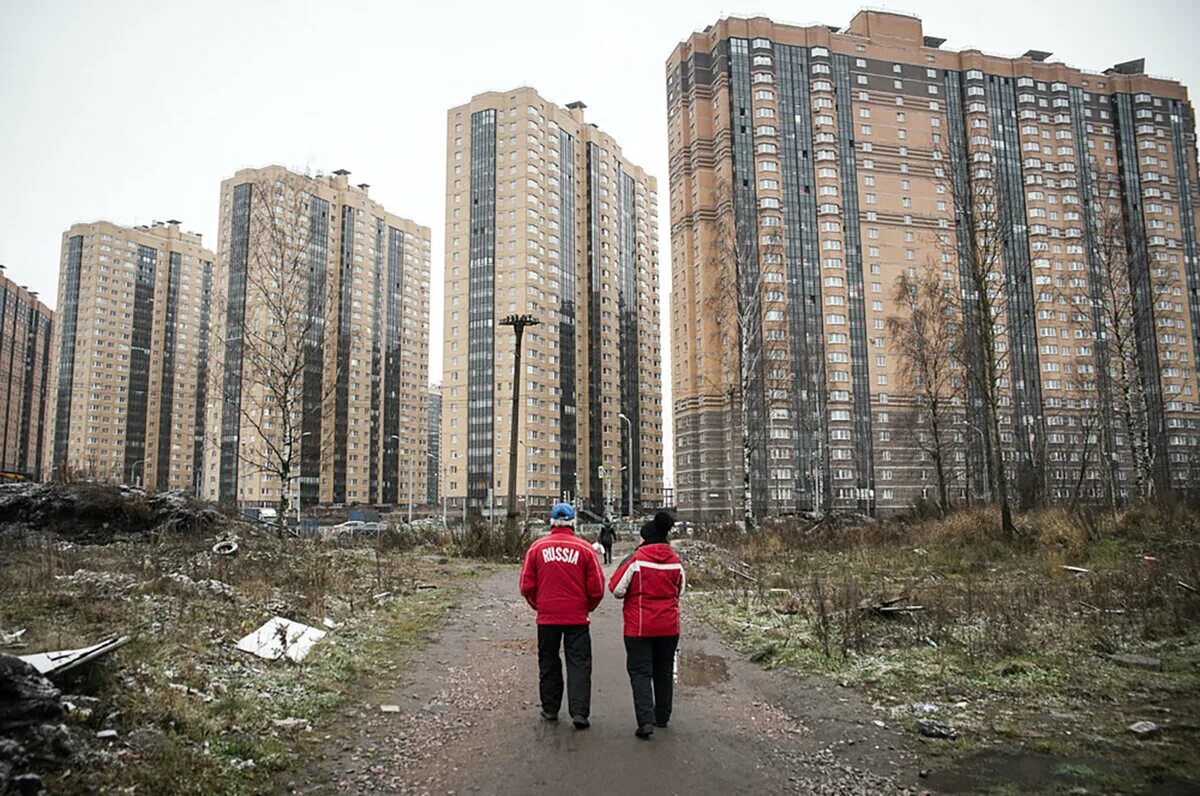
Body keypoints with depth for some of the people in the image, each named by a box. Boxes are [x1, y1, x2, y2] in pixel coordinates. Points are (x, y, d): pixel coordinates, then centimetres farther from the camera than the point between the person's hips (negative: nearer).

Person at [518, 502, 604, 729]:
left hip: (547, 617, 2)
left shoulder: (537, 547, -2)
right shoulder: (584, 548, -5)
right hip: (577, 617, -1)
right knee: (579, 663, 4)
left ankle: (550, 709, 23)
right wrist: (587, 607, 14)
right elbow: (597, 587, -3)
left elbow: (526, 585, 1)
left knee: (548, 662, 15)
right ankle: (579, 712, -4)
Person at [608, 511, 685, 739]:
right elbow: (680, 591, 12)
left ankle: (646, 720, -12)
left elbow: (617, 590, -10)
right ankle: (662, 716, 28)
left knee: (640, 672, 1)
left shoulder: (635, 560, -14)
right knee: (664, 671, 18)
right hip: (669, 626, 4)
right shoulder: (675, 562, -1)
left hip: (639, 628, -4)